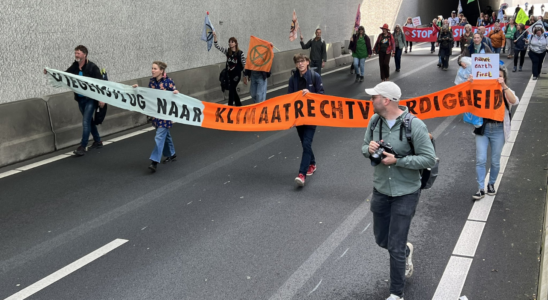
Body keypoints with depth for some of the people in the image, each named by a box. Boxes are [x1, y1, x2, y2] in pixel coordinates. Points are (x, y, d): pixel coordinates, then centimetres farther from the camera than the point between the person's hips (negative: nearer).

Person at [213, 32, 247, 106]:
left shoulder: (240, 53, -10)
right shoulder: (227, 51, 2)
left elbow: (244, 65, -7)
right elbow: (217, 46, -1)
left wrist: (245, 77, -7)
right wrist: (215, 37, -16)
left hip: (236, 74, -5)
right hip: (229, 74, 5)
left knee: (231, 90, -8)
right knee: (233, 89, 16)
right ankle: (238, 104, 33)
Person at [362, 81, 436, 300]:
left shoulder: (414, 125, -20)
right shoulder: (375, 121, -3)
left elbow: (429, 159, -18)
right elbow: (364, 147, 8)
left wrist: (397, 160, -25)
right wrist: (369, 149, -16)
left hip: (405, 194, -5)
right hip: (380, 190, 6)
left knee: (395, 248, -1)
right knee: (381, 239, 19)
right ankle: (406, 250, 53)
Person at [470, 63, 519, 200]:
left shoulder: (506, 91, 1)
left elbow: (514, 101, -18)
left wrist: (503, 86, -27)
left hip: (498, 130, 0)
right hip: (482, 128, 0)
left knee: (495, 161, 11)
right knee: (480, 160, -5)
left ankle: (491, 184, 32)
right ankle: (481, 189, 3)